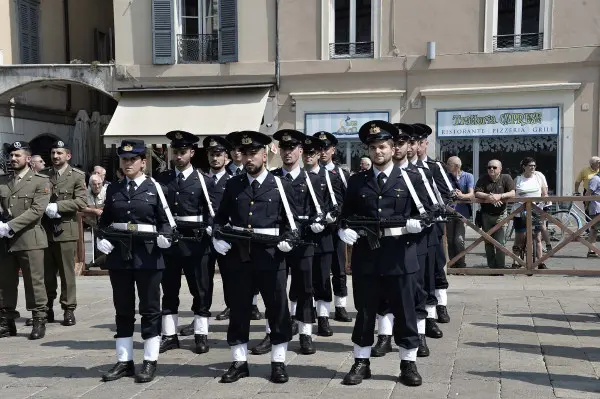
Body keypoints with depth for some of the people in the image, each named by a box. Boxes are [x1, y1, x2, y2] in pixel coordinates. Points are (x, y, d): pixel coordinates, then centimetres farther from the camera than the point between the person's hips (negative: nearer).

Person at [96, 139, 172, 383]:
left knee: (149, 308, 3)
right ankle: (124, 361, 20)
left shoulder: (153, 187, 0)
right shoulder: (113, 189, 10)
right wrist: (101, 239, -3)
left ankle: (150, 361, 12)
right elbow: (104, 221, 16)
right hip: (119, 254, 4)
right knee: (123, 309, 10)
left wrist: (164, 237, -18)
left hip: (147, 254, -3)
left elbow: (165, 220, 1)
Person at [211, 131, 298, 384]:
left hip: (270, 254, -2)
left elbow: (291, 221, 4)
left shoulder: (280, 185, 1)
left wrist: (288, 240, -13)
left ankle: (278, 363, 18)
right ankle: (239, 363, 20)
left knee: (278, 310, 4)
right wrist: (217, 237, -1)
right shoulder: (233, 185, 9)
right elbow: (220, 217, 16)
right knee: (238, 310, 8)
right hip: (238, 254, 2)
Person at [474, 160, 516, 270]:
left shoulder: (506, 178, 1)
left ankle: (500, 267, -1)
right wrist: (487, 196, -24)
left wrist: (500, 196, -25)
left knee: (500, 243, -7)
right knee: (488, 242, 8)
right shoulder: (483, 179, 5)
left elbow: (512, 193, -10)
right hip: (486, 214, 2)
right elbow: (477, 193, -6)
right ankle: (491, 266, 16)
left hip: (500, 214, -2)